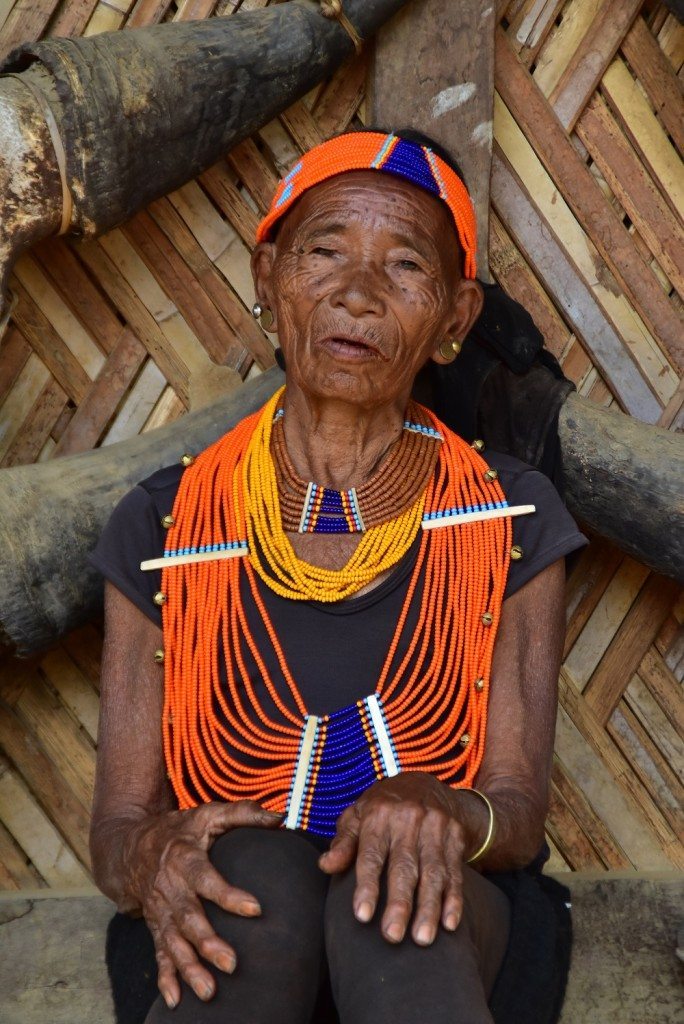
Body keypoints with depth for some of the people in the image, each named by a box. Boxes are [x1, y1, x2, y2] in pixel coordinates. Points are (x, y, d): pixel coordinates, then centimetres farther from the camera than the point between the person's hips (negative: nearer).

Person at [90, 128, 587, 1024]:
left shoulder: (509, 521, 2)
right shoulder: (164, 531, 2)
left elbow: (520, 815, -2)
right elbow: (117, 830, 0)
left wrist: (442, 813, -27)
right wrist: (152, 855, -26)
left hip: (445, 933, 0)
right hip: (238, 935, 1)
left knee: (399, 896, -36)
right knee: (259, 867, -35)